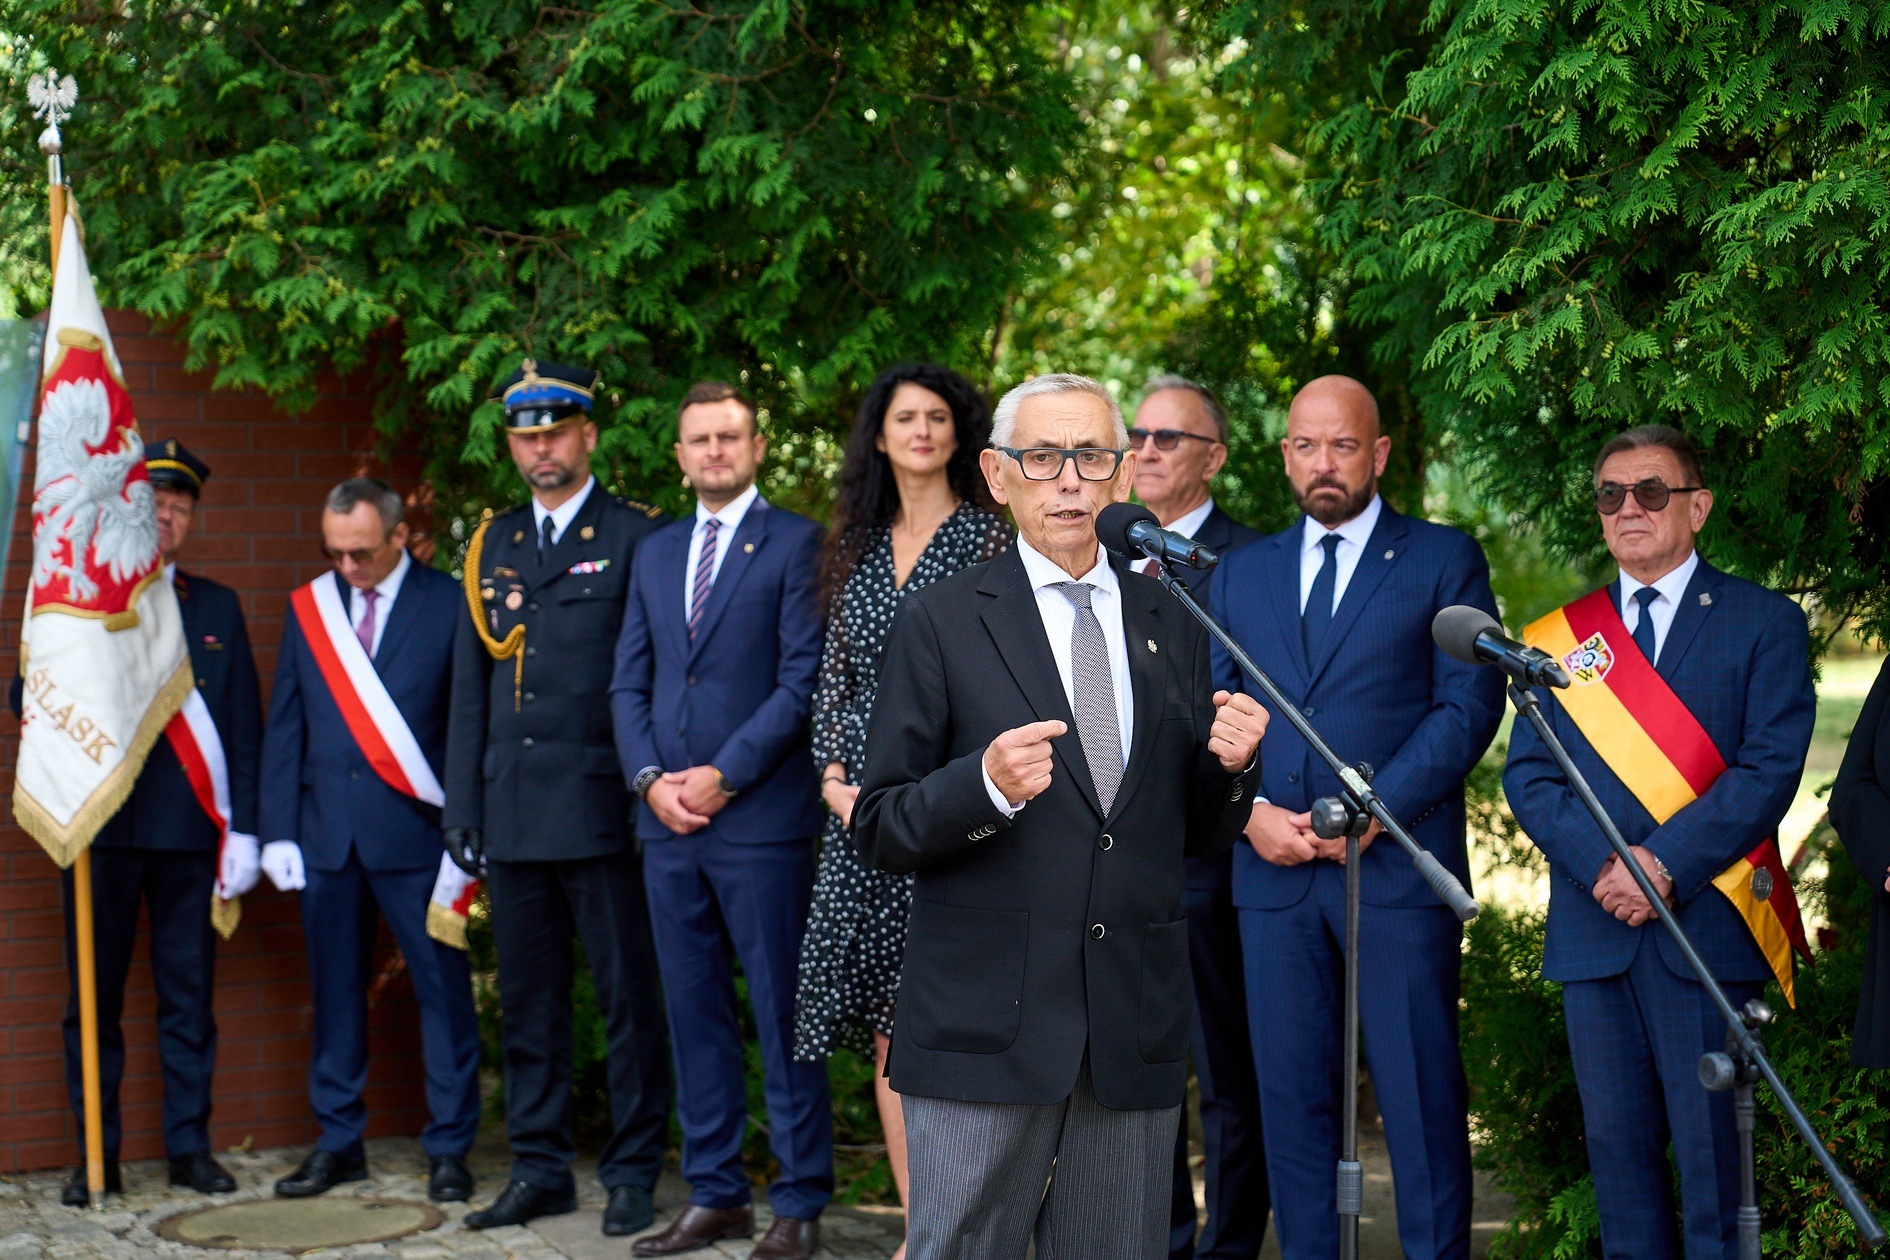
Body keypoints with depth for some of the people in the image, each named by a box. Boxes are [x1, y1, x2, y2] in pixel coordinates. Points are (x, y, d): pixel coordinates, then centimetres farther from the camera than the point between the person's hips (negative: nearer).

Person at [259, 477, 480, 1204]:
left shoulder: (447, 604, -1)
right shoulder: (308, 606, 10)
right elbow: (284, 726, 10)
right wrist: (278, 832, 4)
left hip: (415, 826, -3)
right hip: (327, 830, 4)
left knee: (442, 986, 0)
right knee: (335, 987, 9)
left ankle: (449, 1148, 9)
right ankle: (338, 1143, 20)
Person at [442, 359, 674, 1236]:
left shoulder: (635, 537, -1)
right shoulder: (491, 546, 14)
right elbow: (469, 688, 15)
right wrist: (462, 807, 10)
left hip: (600, 807, -5)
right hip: (512, 811, 5)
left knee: (627, 997, 1)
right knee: (528, 999, 11)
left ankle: (632, 1172, 11)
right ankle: (540, 1169, 21)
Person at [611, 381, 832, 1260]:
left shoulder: (795, 544, -2)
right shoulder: (656, 552, 17)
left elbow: (803, 680, -9)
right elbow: (629, 685, 14)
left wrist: (722, 776, -13)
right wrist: (650, 778, -1)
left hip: (760, 820, -6)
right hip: (668, 821, 6)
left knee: (782, 1016, -1)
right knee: (694, 1013, 10)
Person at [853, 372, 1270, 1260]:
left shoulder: (1173, 628, 12)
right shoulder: (941, 622, 1)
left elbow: (1202, 837, 16)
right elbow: (878, 831, -3)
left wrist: (1231, 765, -5)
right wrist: (986, 786, -20)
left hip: (1136, 1028, 4)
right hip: (983, 1023, -3)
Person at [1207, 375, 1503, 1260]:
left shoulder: (1443, 560, 5)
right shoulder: (1242, 572, 16)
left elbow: (1470, 706, -4)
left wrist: (1372, 811, -13)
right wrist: (1251, 811, -5)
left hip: (1398, 867, -3)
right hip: (1274, 870, 3)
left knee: (1420, 1096, -1)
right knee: (1291, 1095, 6)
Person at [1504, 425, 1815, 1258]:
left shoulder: (1765, 624, 4)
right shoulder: (1558, 636, 13)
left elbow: (1771, 768, -7)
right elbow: (1528, 775, 5)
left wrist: (1666, 865, -16)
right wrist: (1601, 866, -12)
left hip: (1707, 925, -3)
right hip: (1593, 930, 3)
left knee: (1712, 1151, -1)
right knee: (1617, 1148, 8)